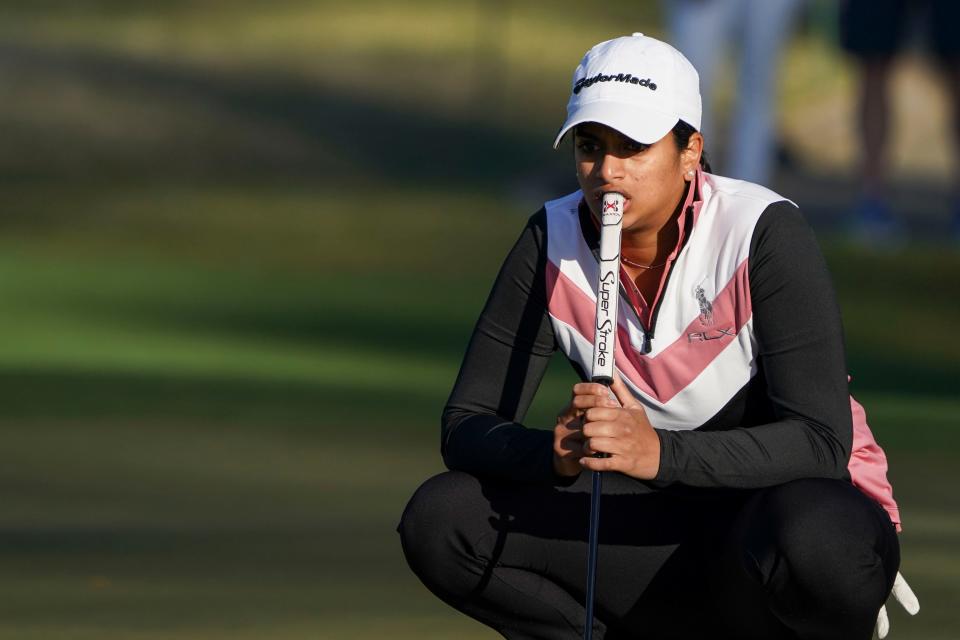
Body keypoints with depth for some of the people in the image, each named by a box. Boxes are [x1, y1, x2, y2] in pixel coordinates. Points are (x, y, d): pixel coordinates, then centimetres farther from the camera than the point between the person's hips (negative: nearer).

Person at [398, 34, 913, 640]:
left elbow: (821, 442, -27)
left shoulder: (766, 234, -19)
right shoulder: (552, 243, -5)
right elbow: (465, 428, -8)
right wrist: (554, 454, -33)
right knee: (439, 520, -15)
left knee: (809, 539, -41)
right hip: (660, 519, 4)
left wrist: (659, 452, -43)